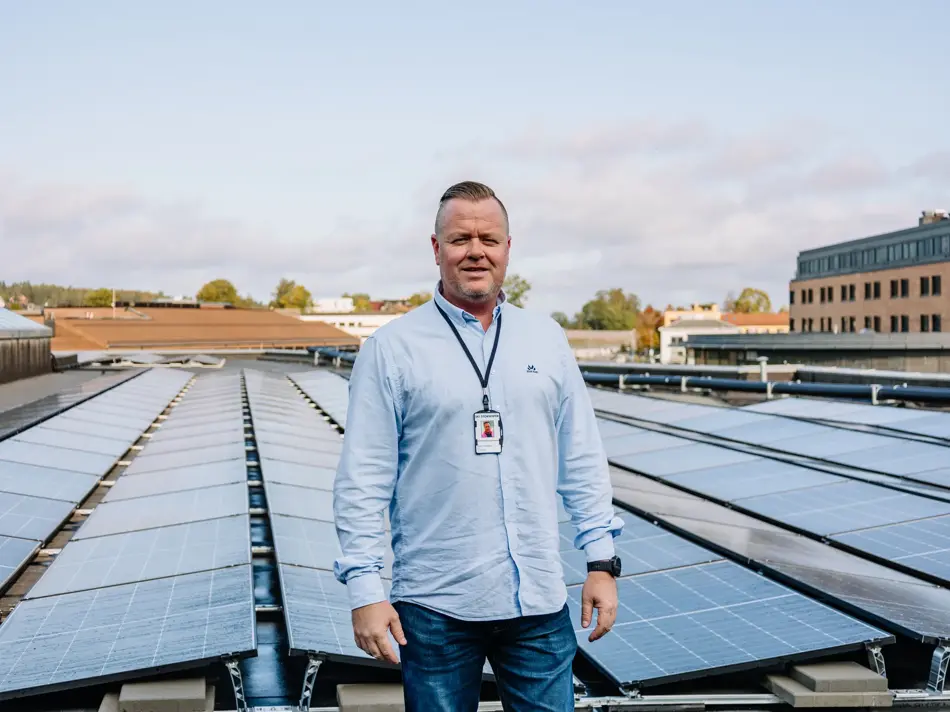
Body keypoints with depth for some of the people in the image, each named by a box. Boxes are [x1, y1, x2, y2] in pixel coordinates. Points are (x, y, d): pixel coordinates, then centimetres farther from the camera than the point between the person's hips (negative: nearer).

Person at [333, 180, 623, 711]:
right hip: (436, 606, -2)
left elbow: (582, 461, 9)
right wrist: (365, 588, -9)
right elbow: (363, 479, -6)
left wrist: (602, 562, 5)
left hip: (540, 599, 3)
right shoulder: (392, 348, -4)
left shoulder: (547, 338, 6)